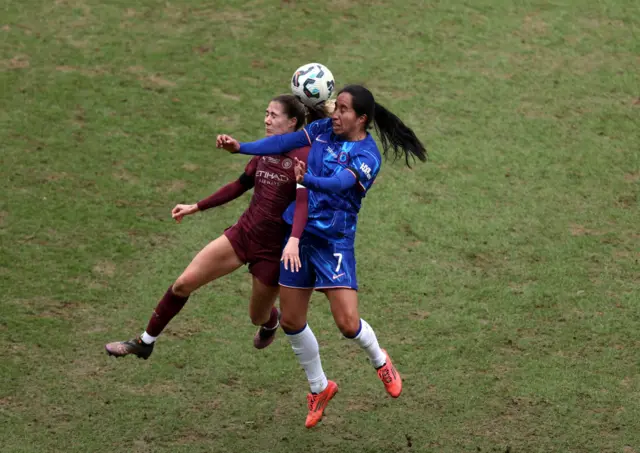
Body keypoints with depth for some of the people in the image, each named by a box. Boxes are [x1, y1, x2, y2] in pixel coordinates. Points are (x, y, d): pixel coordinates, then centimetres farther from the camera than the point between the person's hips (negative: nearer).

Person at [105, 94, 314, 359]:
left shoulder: (304, 155, -17)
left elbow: (304, 199, -31)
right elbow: (241, 185, 18)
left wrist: (294, 240, -47)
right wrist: (196, 208, 21)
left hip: (273, 249, -6)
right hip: (241, 234, 6)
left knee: (258, 317, 14)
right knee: (184, 283, -3)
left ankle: (272, 323, 54)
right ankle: (145, 342, 13)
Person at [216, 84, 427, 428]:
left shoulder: (367, 155, -15)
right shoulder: (324, 129, 4)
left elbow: (338, 183, -31)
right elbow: (284, 142, 0)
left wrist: (308, 179, -50)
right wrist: (241, 147, -11)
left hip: (334, 241, -6)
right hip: (299, 232, 6)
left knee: (347, 323, -12)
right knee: (291, 322, 8)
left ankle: (380, 361, 23)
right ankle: (319, 388, 30)